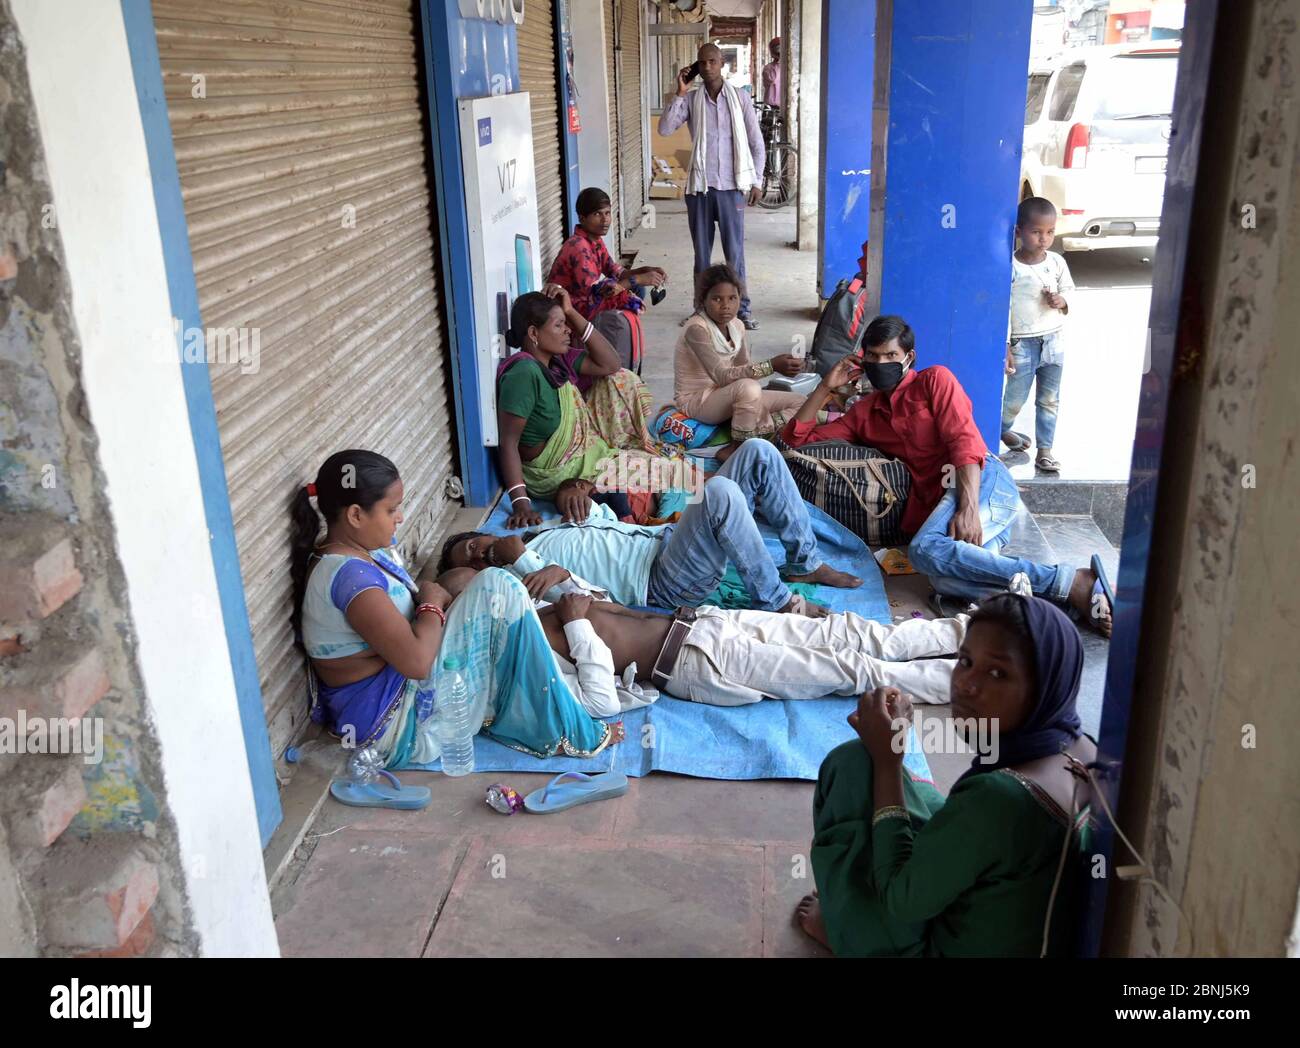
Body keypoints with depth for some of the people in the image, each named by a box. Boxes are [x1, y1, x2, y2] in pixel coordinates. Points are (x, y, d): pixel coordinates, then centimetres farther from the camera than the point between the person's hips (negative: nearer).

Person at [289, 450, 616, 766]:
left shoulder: (358, 552, 7)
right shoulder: (348, 574, -24)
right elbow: (416, 661, -30)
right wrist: (432, 602, -12)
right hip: (400, 727, -11)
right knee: (498, 590, -13)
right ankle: (565, 733, -6)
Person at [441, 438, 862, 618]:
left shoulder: (543, 534, 22)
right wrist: (560, 574, -32)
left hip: (670, 538, 8)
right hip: (665, 582, -8)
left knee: (758, 452, -4)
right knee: (719, 492, -38)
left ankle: (804, 562, 4)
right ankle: (775, 601, -21)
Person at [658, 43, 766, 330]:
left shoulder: (739, 99, 1)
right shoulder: (690, 100, 2)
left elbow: (757, 143, 5)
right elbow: (664, 128, -11)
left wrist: (756, 181, 1)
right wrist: (679, 93, -14)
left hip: (731, 187, -1)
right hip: (699, 187, 1)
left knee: (735, 252, 2)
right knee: (702, 252, 9)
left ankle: (742, 309, 12)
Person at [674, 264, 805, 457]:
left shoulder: (737, 326, 2)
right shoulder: (696, 329, -23)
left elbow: (744, 369, -1)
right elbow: (721, 376, -33)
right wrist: (771, 366, -41)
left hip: (724, 395, 8)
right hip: (695, 401, -8)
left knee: (799, 402, 0)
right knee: (748, 388, -38)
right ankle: (739, 449, -20)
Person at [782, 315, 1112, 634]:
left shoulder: (934, 380, 11)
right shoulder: (864, 413, 27)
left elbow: (965, 441, -4)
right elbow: (797, 439, 27)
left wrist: (968, 508, -20)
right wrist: (827, 387, 16)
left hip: (983, 480, -4)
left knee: (926, 550, -35)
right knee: (945, 580, -32)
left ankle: (1071, 582, -31)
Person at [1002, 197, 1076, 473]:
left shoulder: (1057, 262, 1)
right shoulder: (1009, 267, -12)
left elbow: (1069, 291, 13)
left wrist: (1062, 301, -12)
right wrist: (1005, 345, -13)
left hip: (1054, 340, 4)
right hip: (1022, 343, -4)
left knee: (1049, 399, 8)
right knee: (1016, 398, 5)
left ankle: (1045, 449, 17)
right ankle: (1002, 430, 34)